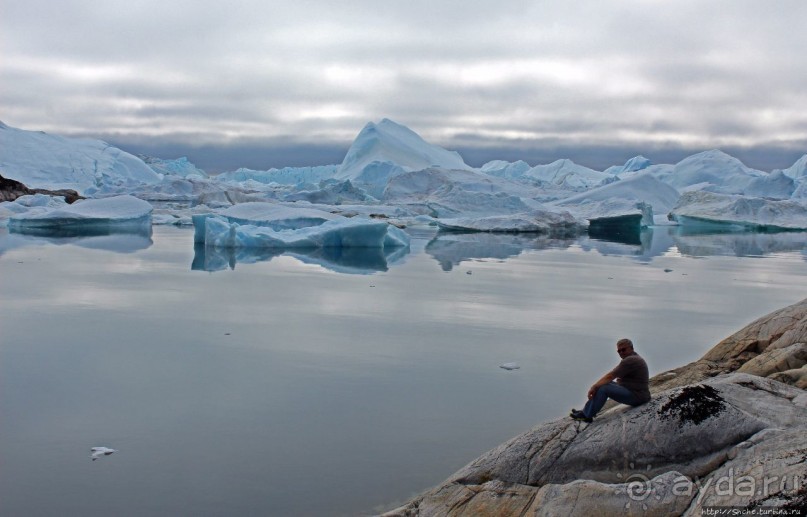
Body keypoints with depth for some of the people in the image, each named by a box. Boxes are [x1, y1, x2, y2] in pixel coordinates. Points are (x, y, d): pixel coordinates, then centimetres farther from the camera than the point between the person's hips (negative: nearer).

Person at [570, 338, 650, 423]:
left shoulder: (630, 360, -18)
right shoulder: (634, 358, 16)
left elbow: (610, 376, -20)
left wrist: (594, 387, -14)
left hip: (637, 396, -11)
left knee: (603, 388, -19)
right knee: (605, 384, 12)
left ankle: (587, 415, -10)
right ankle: (586, 411, 9)